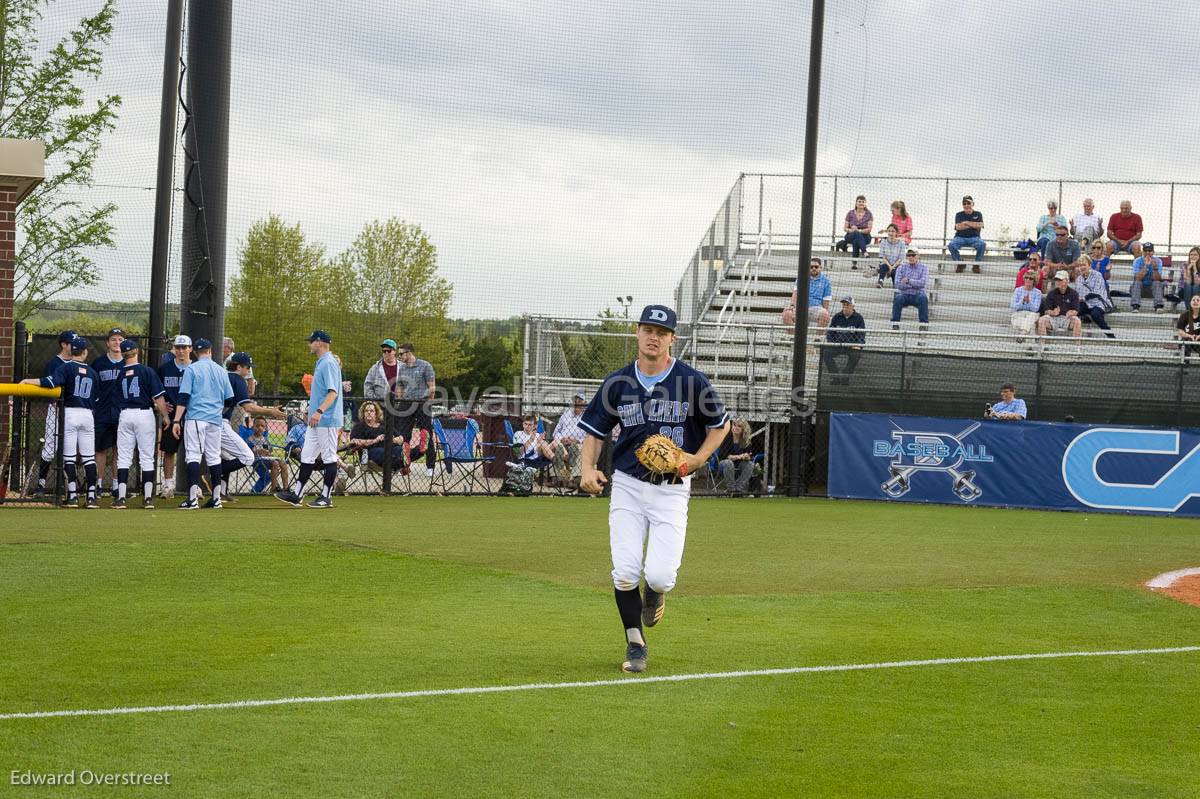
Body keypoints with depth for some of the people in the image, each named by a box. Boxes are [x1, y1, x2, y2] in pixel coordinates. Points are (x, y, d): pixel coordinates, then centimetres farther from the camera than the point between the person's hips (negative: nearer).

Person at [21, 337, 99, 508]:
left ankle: (72, 495, -6)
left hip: (70, 413, -3)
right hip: (88, 415, 3)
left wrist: (28, 381, -11)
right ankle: (91, 496, -1)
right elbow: (96, 399, 11)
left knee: (69, 455, 0)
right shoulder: (92, 372, 11)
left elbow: (51, 381, -20)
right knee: (89, 457, 4)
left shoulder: (66, 367, -4)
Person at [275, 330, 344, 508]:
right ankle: (297, 495, 11)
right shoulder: (320, 363, 18)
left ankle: (327, 497, 1)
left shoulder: (329, 363, -14)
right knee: (306, 456, 9)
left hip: (327, 420, -11)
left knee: (329, 457, -3)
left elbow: (333, 392, -23)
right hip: (315, 421, 11)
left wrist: (319, 411, -33)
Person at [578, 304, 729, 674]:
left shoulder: (691, 381, -5)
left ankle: (655, 591, 25)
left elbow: (721, 424, 8)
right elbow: (595, 432, 8)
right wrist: (587, 469, -10)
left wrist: (698, 458, -8)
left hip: (671, 488, -2)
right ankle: (635, 645, 11)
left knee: (659, 575, -13)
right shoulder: (618, 382, 2)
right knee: (625, 572, -8)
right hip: (627, 486, 2)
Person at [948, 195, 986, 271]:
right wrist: (973, 225, -6)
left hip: (974, 237, 0)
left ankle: (976, 265, -14)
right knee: (951, 245, -32)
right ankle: (960, 264, -8)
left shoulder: (978, 214, 11)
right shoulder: (959, 215, 11)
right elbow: (958, 227, -7)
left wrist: (967, 222, -6)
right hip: (960, 237, 1)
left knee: (982, 244, -35)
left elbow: (980, 225, -7)